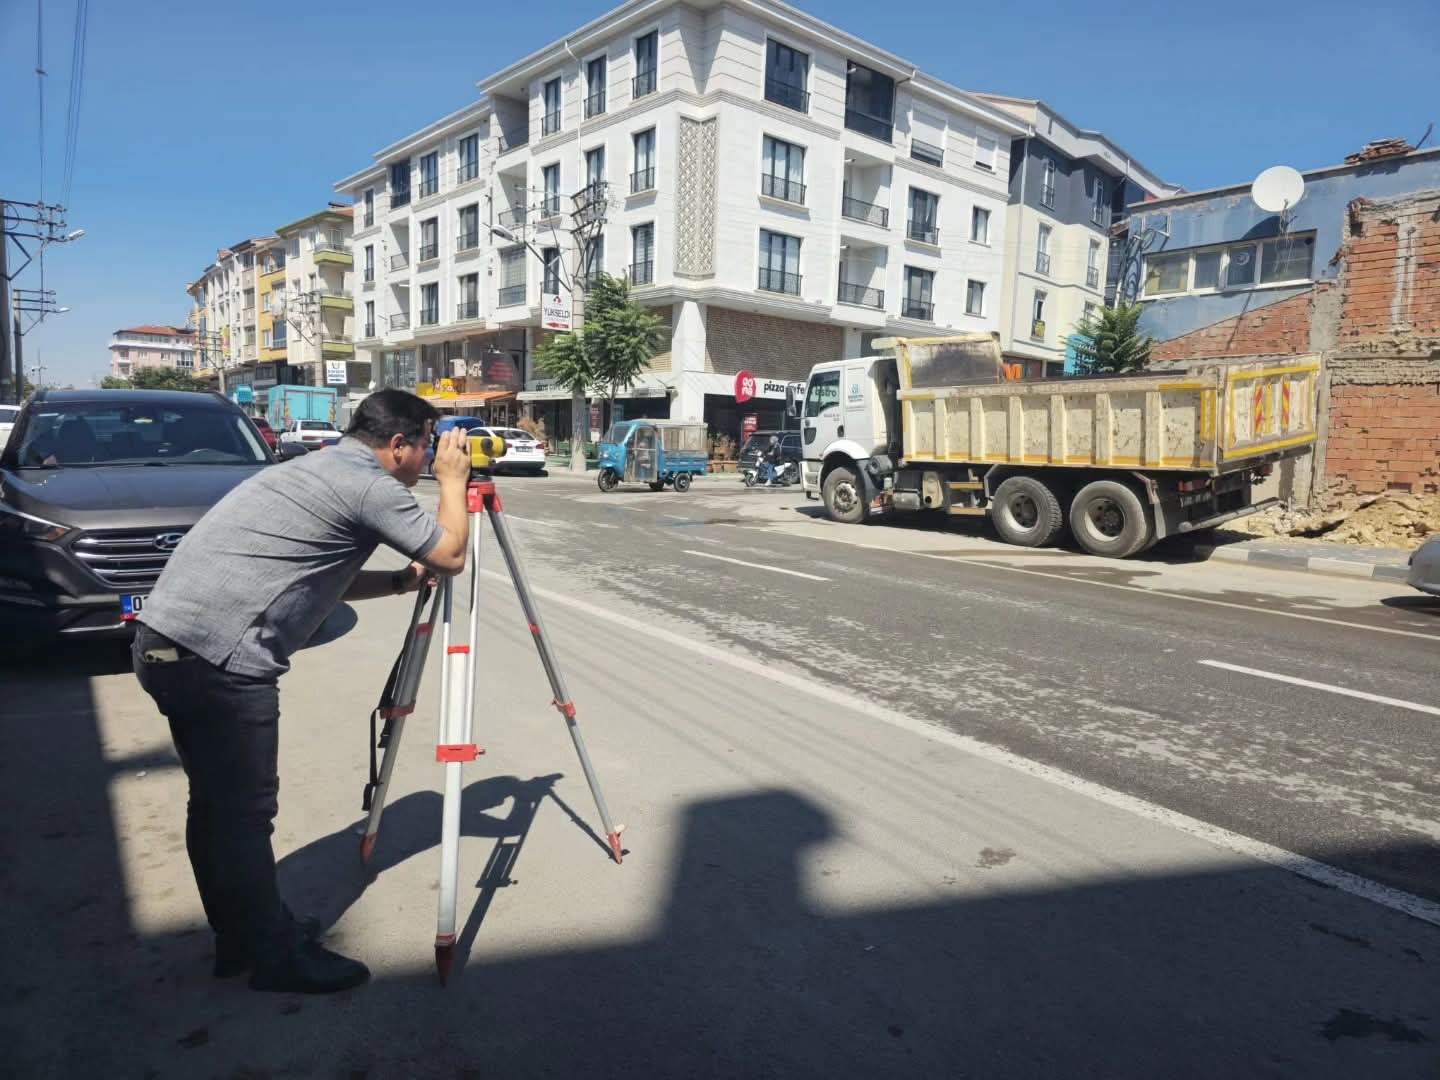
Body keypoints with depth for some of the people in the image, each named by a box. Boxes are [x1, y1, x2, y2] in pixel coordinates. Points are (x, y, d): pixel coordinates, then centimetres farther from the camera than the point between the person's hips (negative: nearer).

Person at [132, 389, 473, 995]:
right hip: (221, 660, -10)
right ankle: (276, 957, 18)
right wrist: (453, 481, 9)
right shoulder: (371, 485, -9)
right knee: (245, 812, 3)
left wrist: (401, 580, 20)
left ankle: (240, 936, 33)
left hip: (164, 639, 10)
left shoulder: (319, 469, 20)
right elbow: (451, 556, -3)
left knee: (215, 804, 18)